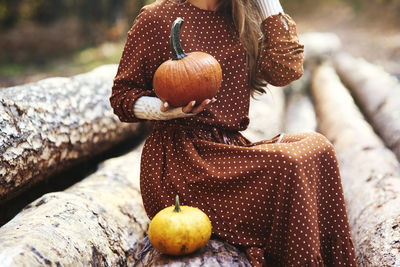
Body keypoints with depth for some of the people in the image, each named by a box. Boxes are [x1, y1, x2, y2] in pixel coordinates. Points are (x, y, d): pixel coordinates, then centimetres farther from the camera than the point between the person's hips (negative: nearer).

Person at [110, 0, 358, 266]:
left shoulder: (241, 21, 14)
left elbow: (287, 70, 0)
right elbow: (122, 95, 2)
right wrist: (166, 109, -19)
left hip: (232, 148, 6)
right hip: (179, 157, -5)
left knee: (317, 146, -20)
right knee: (287, 165, -27)